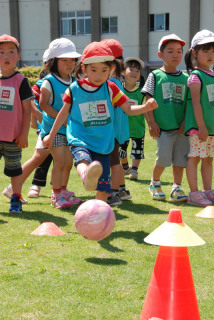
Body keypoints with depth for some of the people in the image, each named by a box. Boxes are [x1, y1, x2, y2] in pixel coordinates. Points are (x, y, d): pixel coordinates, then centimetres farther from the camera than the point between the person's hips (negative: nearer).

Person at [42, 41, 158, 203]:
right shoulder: (74, 89, 1)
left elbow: (128, 109, 8)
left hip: (103, 143, 3)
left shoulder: (110, 88, 5)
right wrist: (51, 135, 21)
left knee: (103, 185, 1)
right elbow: (64, 112, 14)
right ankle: (86, 177, -69)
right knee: (83, 158, -37)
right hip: (80, 140, -2)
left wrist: (146, 107, -11)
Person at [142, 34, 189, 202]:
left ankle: (177, 188, 15)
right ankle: (155, 183, 18)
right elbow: (149, 101, -1)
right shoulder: (155, 76, 2)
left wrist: (185, 121, 1)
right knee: (163, 157, -6)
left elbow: (188, 102, 12)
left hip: (181, 126, 4)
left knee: (180, 158, 4)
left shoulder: (185, 78, 11)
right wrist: (151, 122, -7)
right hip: (162, 126, -3)